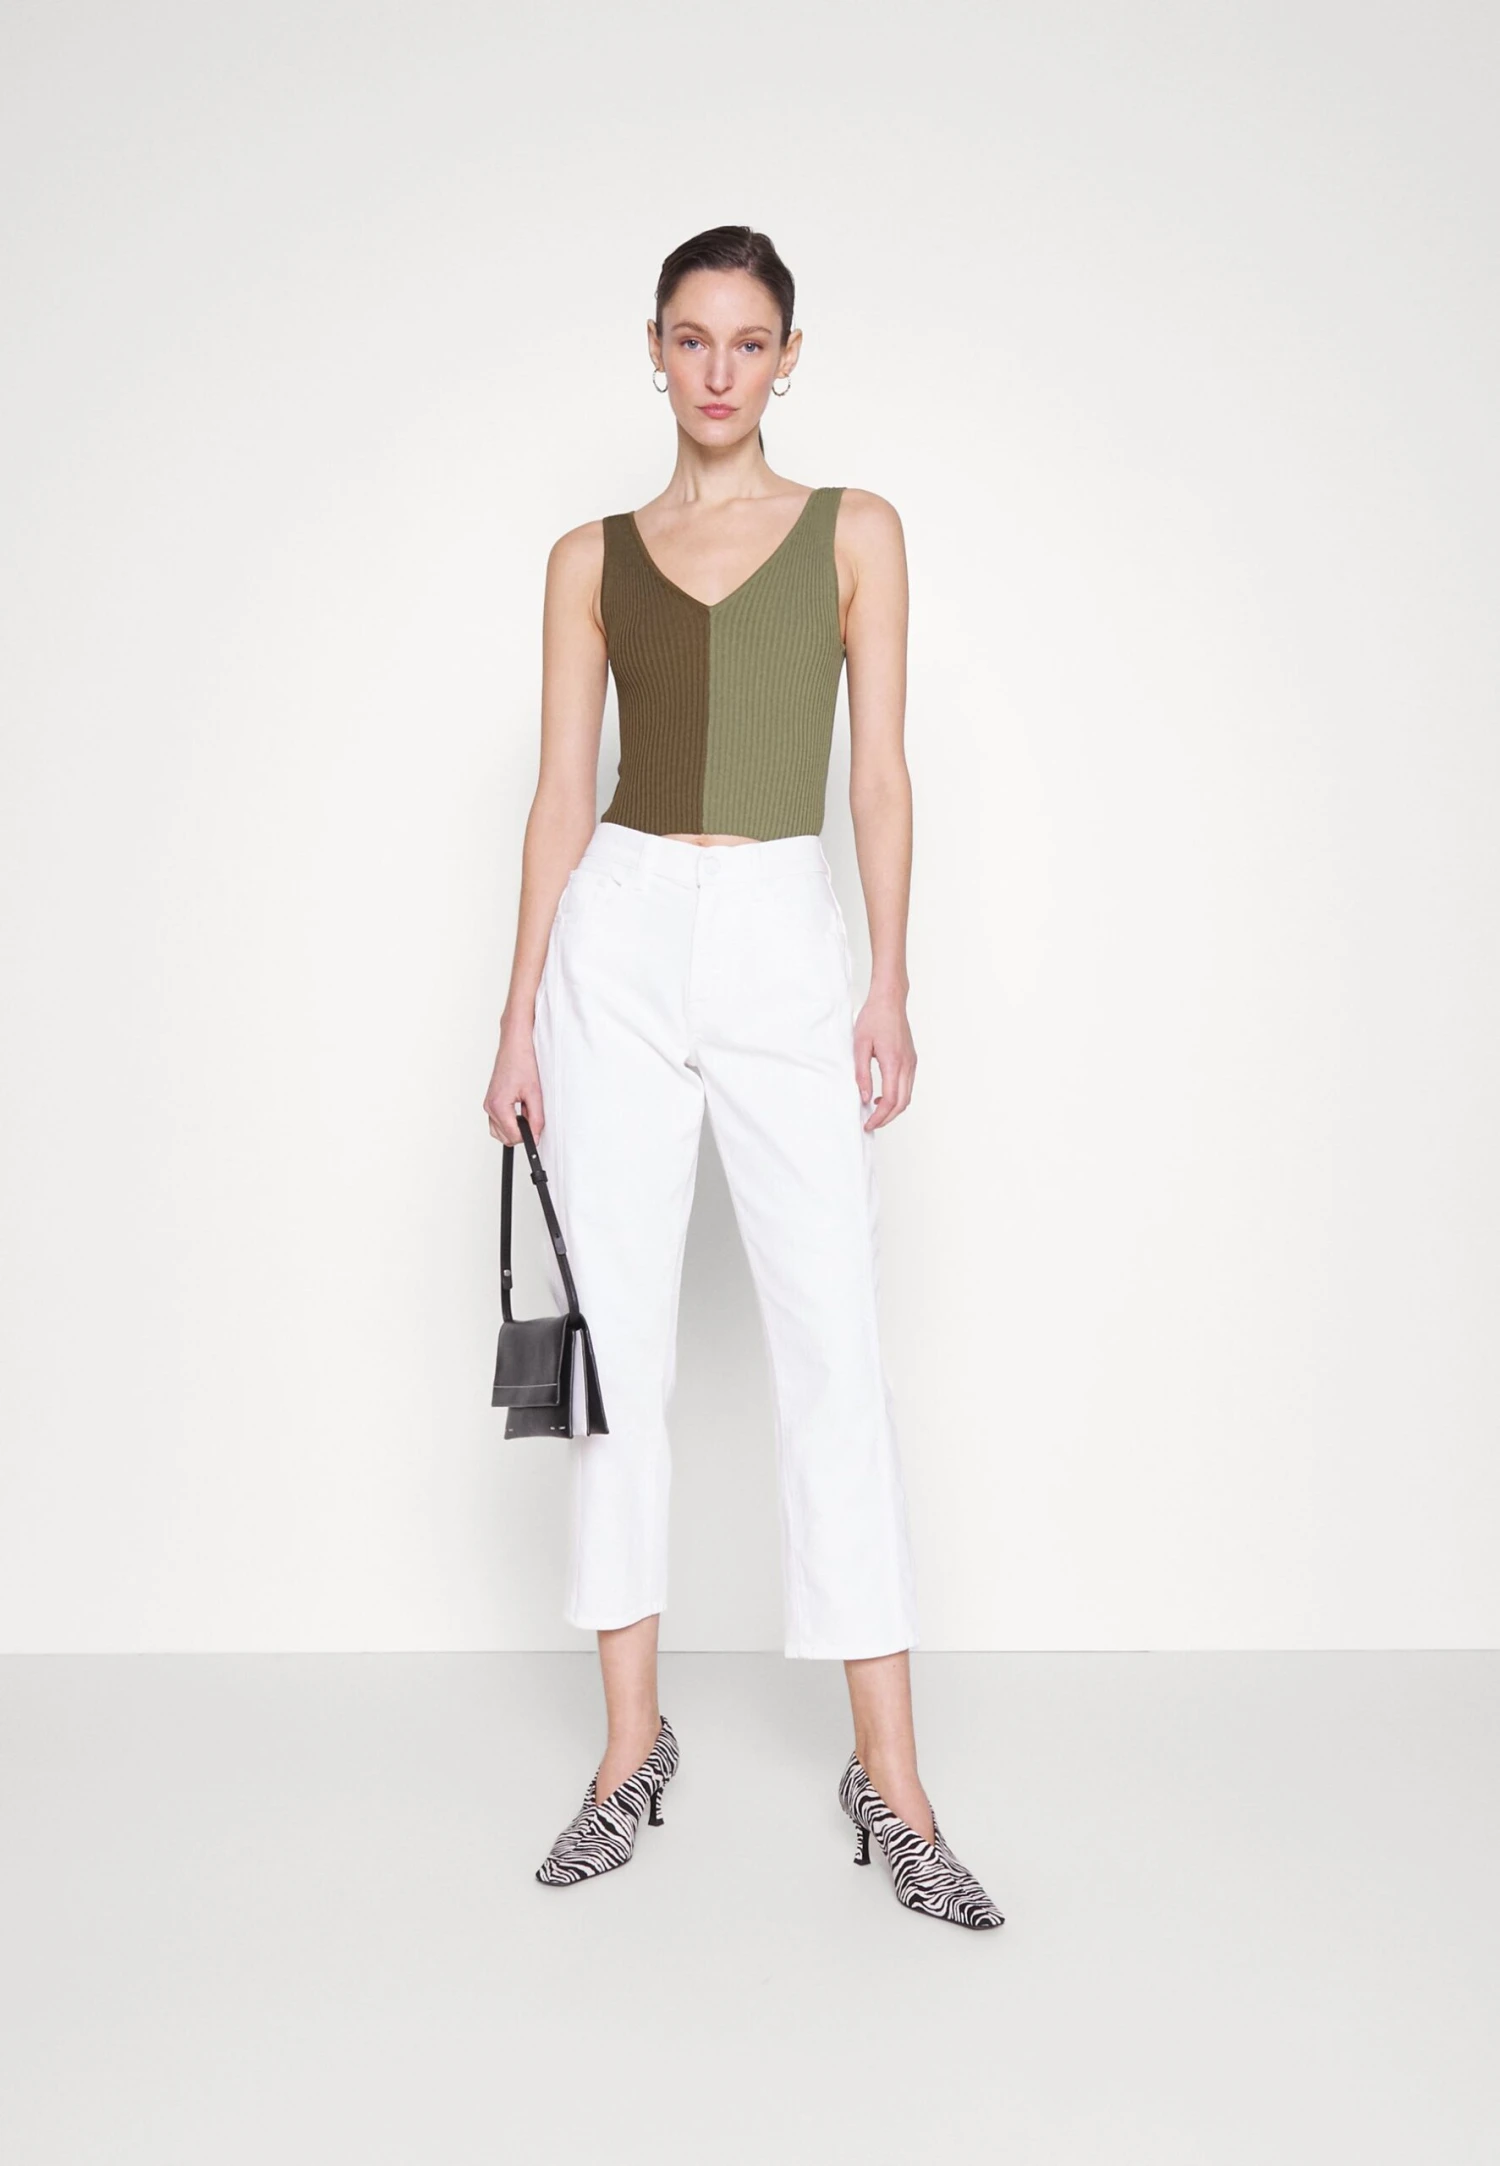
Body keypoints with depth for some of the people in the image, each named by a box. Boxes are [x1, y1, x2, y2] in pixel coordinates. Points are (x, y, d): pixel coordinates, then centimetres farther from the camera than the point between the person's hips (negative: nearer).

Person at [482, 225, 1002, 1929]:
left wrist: (890, 988, -6)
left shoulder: (855, 531, 9)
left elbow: (880, 773, 3)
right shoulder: (592, 558, 11)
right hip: (619, 940, 2)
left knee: (833, 1349, -4)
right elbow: (561, 795, 8)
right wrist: (520, 1012, 3)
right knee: (618, 1340, 4)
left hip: (784, 946, -1)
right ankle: (632, 1743, 17)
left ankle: (889, 1776, 5)